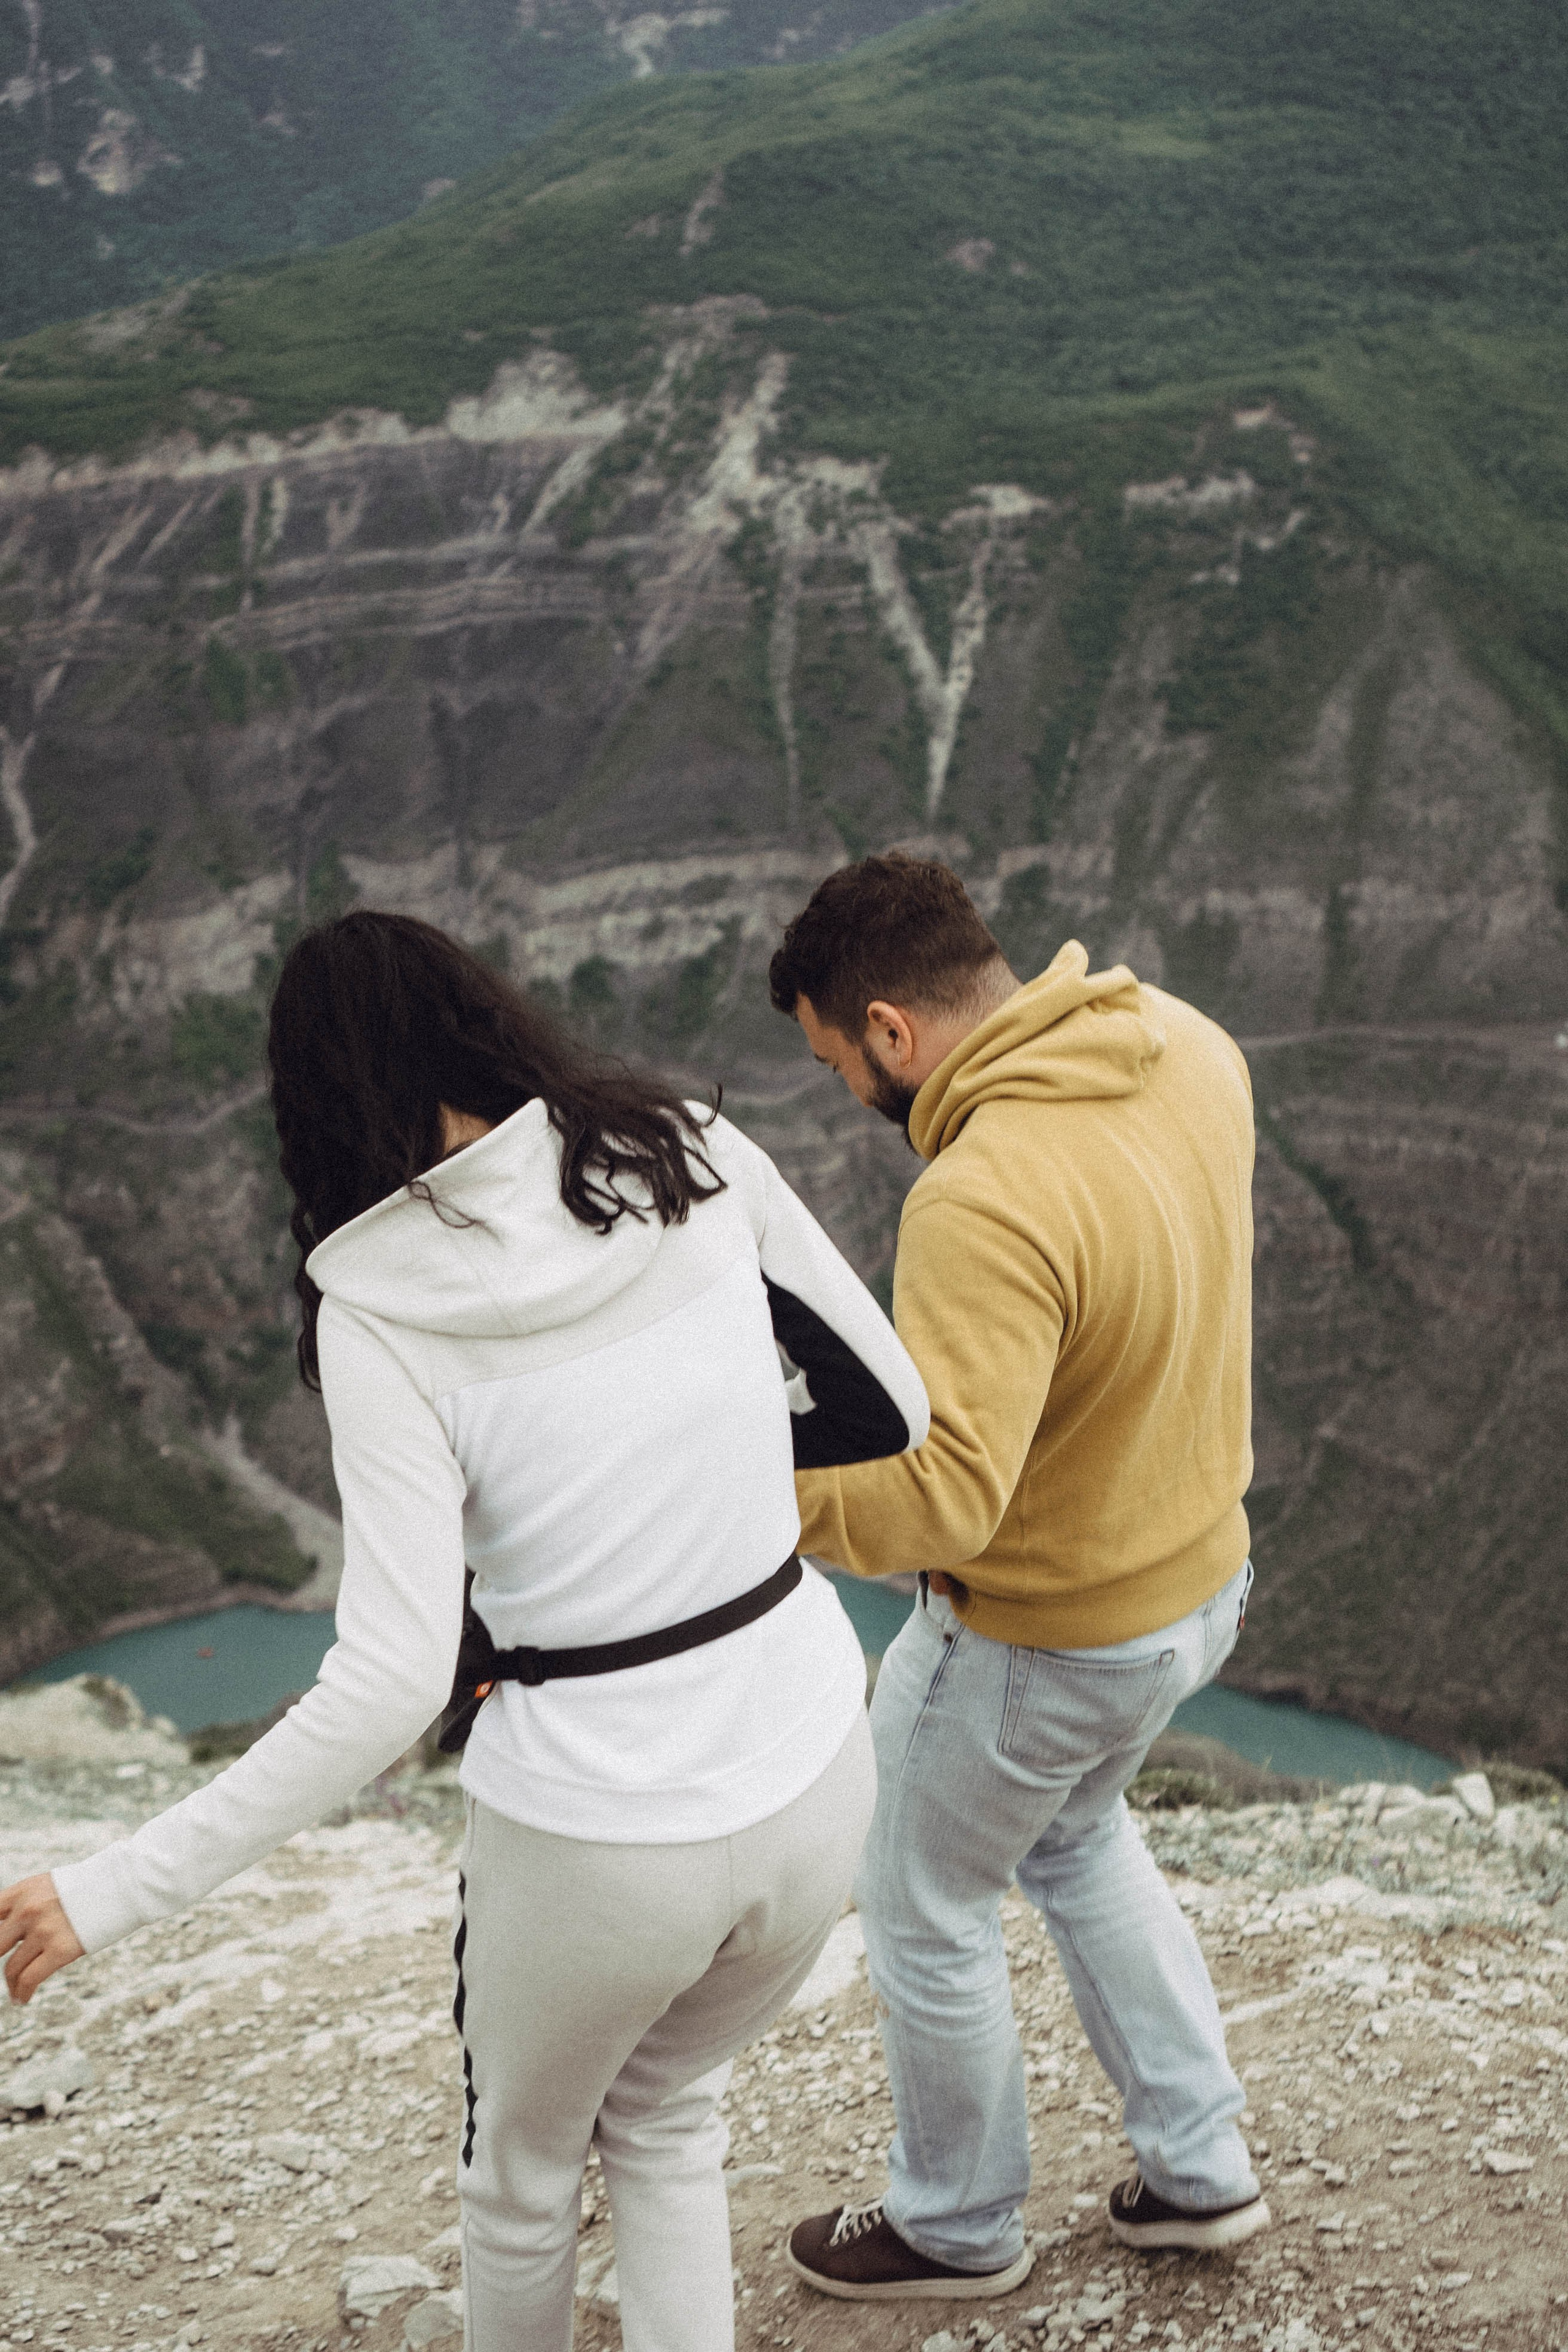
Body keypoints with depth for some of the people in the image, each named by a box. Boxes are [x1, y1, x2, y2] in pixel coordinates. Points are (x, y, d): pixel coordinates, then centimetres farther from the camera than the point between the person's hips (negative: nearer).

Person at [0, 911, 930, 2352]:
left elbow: (392, 1685, -21)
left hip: (597, 1837, -3)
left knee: (522, 2163, 30)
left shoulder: (380, 1310, -16)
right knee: (665, 2123, 32)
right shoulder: (694, 1156, -6)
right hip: (811, 1776, 4)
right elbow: (890, 1409, 0)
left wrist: (117, 1894, -16)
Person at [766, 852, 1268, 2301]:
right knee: (1076, 1837, 33)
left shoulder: (987, 1204, -35)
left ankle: (959, 2228, 40)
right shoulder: (1187, 1048, -9)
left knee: (924, 1908, 18)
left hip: (1042, 1642, -8)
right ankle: (1201, 2168, 42)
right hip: (1201, 1572, 8)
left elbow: (937, 1497, -39)